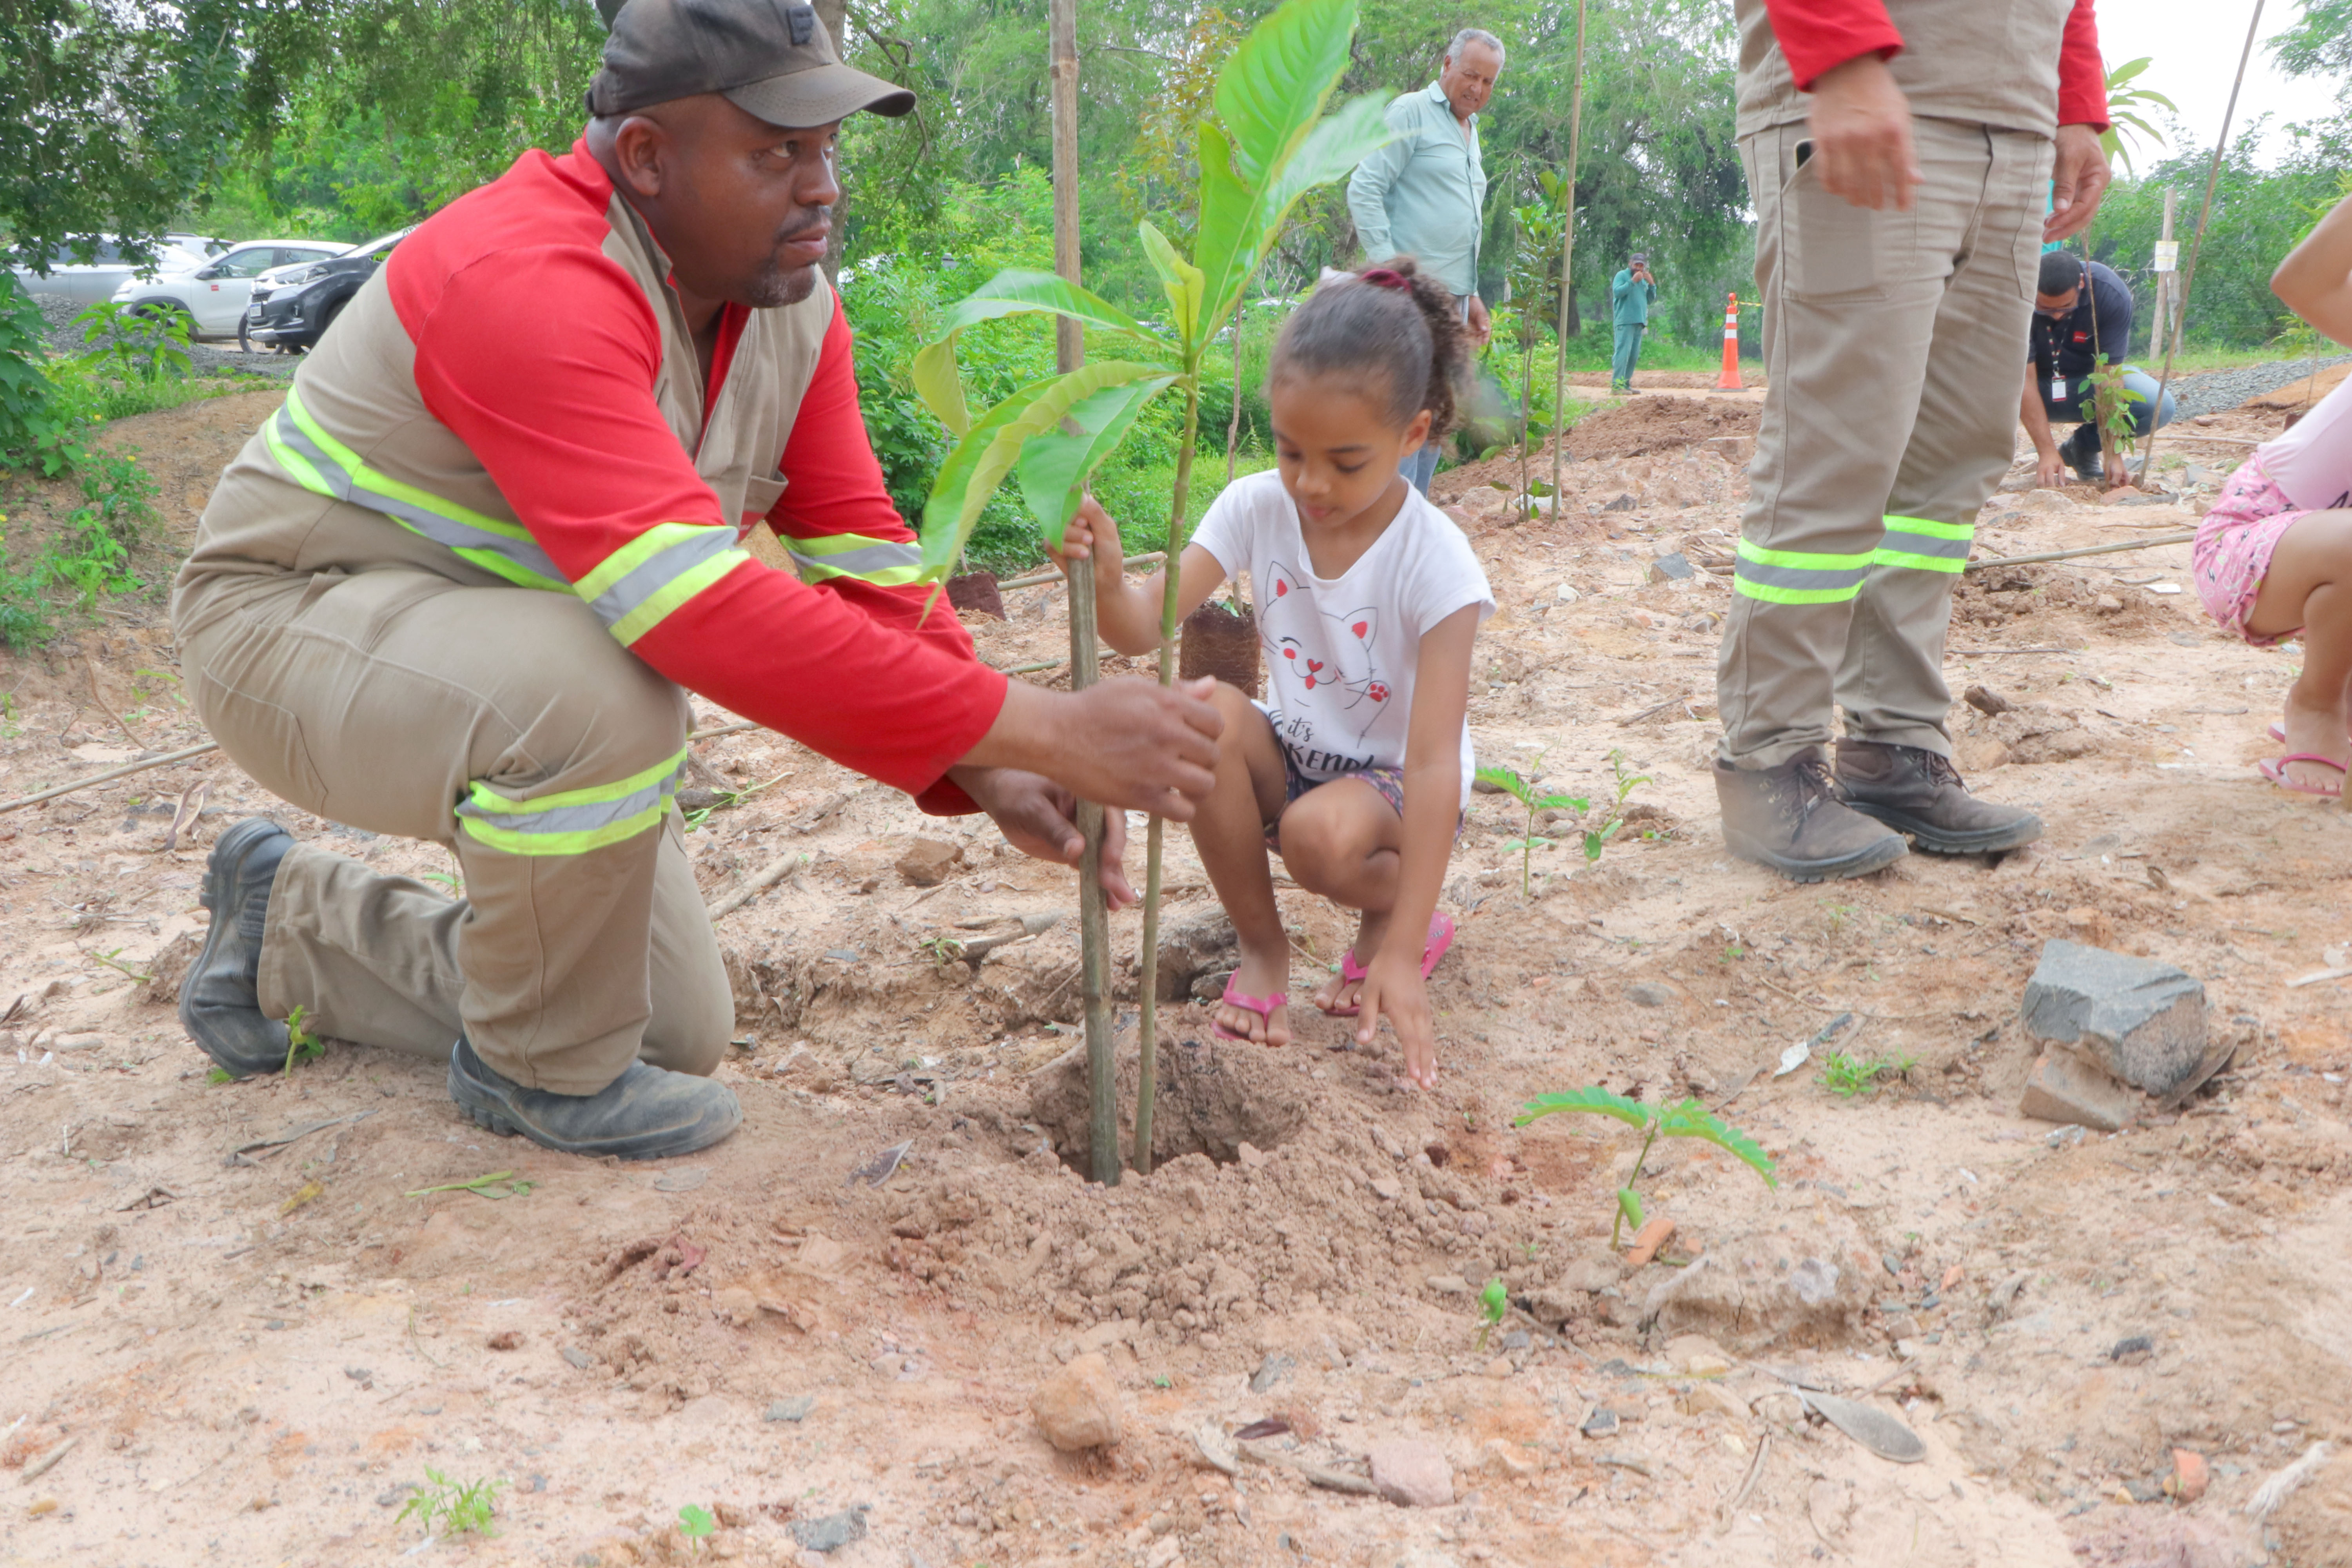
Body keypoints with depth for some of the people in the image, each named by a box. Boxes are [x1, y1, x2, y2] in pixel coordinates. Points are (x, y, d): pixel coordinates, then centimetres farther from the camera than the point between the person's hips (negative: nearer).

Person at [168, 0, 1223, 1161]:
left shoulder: (789, 305, -5)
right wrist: (1030, 726, -43)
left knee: (684, 1032, 8)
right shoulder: (529, 281, -33)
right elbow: (702, 607, -43)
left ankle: (290, 923, 26)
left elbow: (863, 561, -5)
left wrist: (990, 776, -20)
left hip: (509, 675, 8)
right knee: (604, 694, -41)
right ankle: (542, 1068, -10)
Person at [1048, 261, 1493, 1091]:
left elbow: (1436, 762, -27)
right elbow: (1145, 627, -22)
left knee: (1325, 835, -37)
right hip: (1292, 759, 4)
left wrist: (1401, 951, -32)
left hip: (1390, 781, -4)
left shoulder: (1436, 562, -24)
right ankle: (1260, 946, -8)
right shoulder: (1258, 508, -12)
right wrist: (1106, 578, -48)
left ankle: (1400, 919, 2)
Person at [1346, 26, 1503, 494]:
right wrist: (1388, 267, -20)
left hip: (1452, 296, 9)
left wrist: (1472, 294, 21)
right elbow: (1364, 190, -12)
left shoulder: (1470, 131, 21)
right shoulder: (1412, 112, -4)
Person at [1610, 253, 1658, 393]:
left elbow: (1651, 300, 19)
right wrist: (1633, 281, -17)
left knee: (1634, 355, 7)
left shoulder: (1643, 279, 24)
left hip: (1639, 322, 8)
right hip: (1625, 322, -8)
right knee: (1623, 352, -16)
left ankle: (1626, 384, 11)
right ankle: (1616, 384, -20)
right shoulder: (1622, 275, 3)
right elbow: (1617, 292, -14)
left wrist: (1652, 284, 6)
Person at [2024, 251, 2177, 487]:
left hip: (2088, 380, 2)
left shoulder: (2111, 294, -25)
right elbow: (2025, 378, -29)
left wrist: (2112, 454, -31)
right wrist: (2047, 452, -34)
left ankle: (2083, 446, 2)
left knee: (2160, 407, -25)